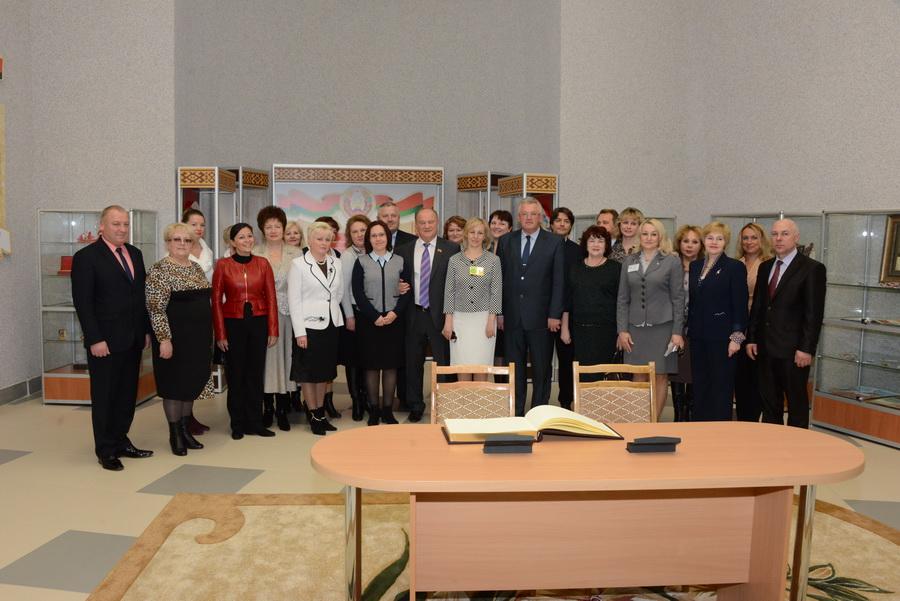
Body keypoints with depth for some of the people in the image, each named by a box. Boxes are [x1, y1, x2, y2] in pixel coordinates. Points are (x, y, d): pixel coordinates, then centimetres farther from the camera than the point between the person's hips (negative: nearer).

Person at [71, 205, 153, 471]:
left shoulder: (135, 254, 11)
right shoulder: (86, 257, -9)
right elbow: (83, 302, -12)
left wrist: (146, 330, 10)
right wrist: (95, 339, -16)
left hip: (133, 339, 6)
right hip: (105, 341, -6)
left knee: (128, 394, 12)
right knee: (104, 396, 6)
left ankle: (121, 441, 25)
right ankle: (106, 451, 17)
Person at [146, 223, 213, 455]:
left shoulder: (196, 268, 11)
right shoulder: (160, 270, -11)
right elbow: (155, 308, -15)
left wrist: (208, 336, 15)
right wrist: (164, 339, -20)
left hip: (198, 337, 7)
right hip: (175, 337, -7)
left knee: (192, 382, 13)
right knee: (174, 384, 3)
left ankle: (186, 429, 25)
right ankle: (174, 434, 15)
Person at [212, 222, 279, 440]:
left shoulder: (263, 264, 3)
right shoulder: (223, 265, -2)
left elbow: (271, 298, 2)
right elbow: (216, 300, -2)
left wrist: (273, 330, -2)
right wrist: (220, 334, -6)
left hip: (258, 323, 2)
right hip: (233, 324, -1)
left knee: (256, 373, 8)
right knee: (235, 375, 7)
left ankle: (255, 422, 20)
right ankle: (237, 424, 19)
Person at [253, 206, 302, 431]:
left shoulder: (296, 254, 5)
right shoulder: (254, 253, 3)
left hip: (288, 313, 1)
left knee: (285, 355, 3)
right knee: (266, 356, 4)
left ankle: (282, 409, 14)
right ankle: (268, 407, 17)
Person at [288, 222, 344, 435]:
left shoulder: (336, 263, 6)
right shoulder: (298, 264, -8)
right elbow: (294, 300, -10)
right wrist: (300, 332, -14)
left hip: (331, 324, 5)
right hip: (309, 325, -5)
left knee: (325, 370, 13)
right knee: (308, 372, 4)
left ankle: (321, 413, 23)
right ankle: (314, 416, 15)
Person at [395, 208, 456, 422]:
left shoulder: (451, 249, -1)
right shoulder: (403, 250, 7)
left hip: (439, 315, -2)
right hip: (414, 315, 3)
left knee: (443, 363, 2)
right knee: (413, 363, 12)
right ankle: (415, 406, 27)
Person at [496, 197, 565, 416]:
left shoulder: (554, 242, 0)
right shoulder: (506, 241, 7)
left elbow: (558, 281, -3)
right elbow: (500, 279, 7)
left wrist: (555, 315, -9)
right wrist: (499, 311, 2)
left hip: (540, 316, -2)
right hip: (512, 316, 2)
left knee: (541, 368, 7)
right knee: (514, 367, 9)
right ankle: (515, 412, 19)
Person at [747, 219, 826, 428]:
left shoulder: (812, 268, -7)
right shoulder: (765, 267, 12)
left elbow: (814, 313, -10)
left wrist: (806, 349, -15)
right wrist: (751, 338, 8)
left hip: (793, 349, -6)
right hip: (766, 348, 6)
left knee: (797, 402, 6)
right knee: (769, 403, 12)